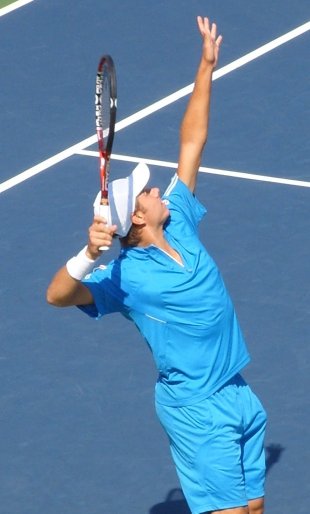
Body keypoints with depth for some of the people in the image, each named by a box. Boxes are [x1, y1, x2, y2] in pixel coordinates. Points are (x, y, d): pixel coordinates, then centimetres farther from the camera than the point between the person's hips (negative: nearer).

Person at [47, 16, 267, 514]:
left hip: (239, 395, 7)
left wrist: (207, 66, 11)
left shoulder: (179, 223, 5)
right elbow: (58, 295, -26)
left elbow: (192, 142, 10)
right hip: (197, 410, -7)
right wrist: (89, 255, -44)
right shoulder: (125, 276, -13)